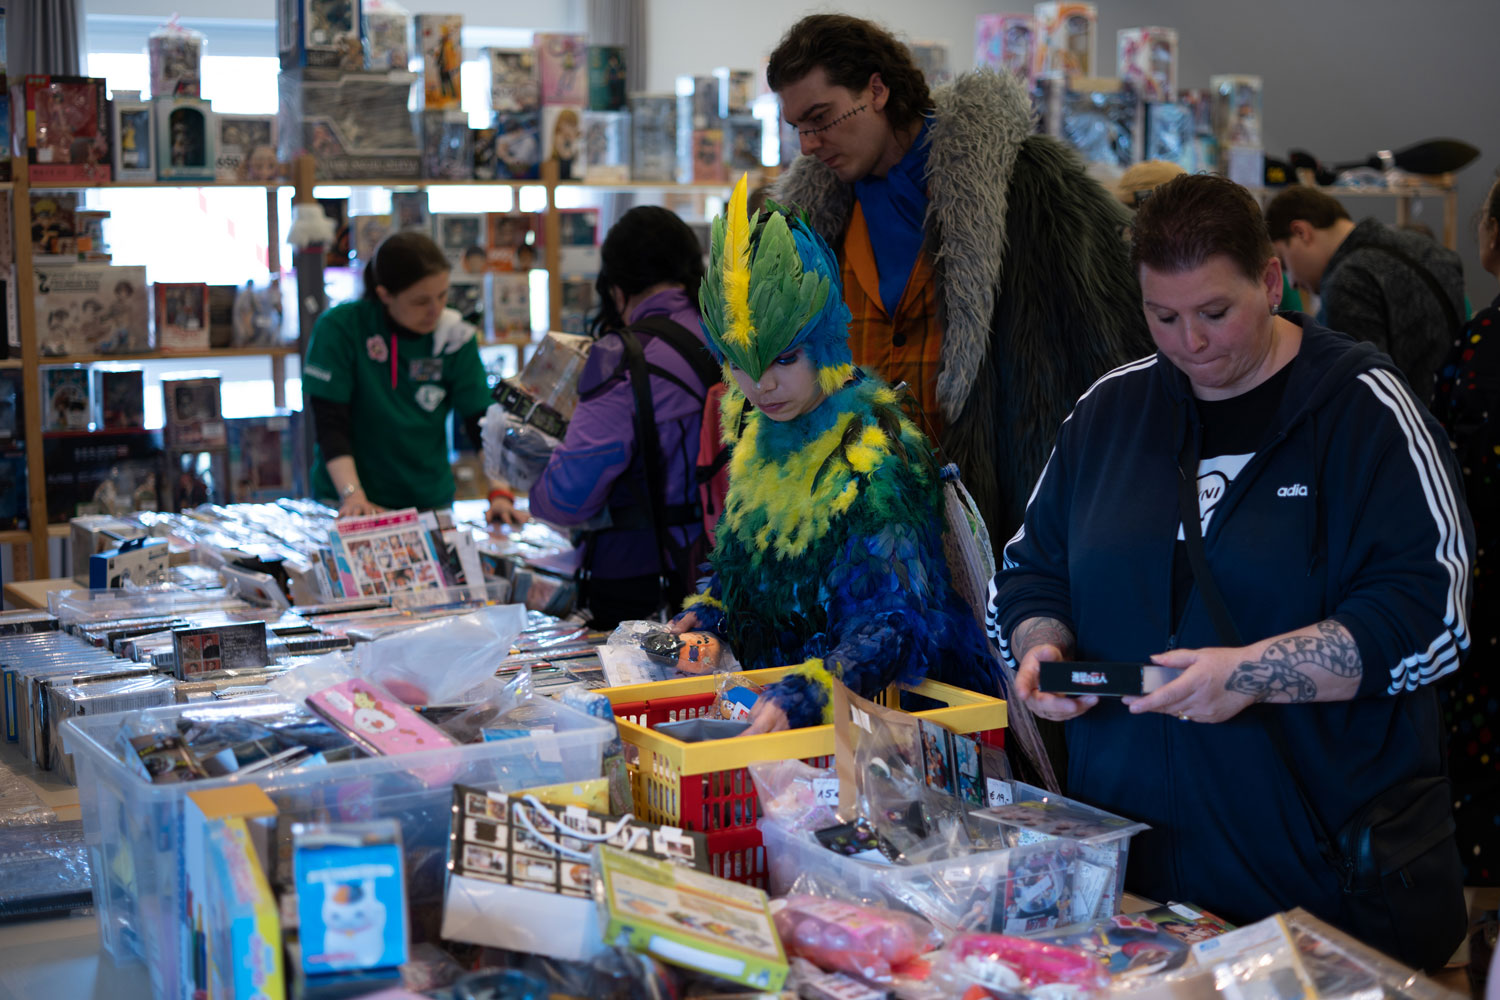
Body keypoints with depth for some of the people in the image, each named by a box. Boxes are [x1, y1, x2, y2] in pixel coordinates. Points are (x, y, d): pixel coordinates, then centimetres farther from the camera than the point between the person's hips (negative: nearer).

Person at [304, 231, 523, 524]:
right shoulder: (339, 329, -7)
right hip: (346, 503, -3)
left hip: (430, 501, 3)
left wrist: (500, 493, -15)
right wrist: (352, 495, -21)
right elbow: (330, 423, -9)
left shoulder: (454, 337, 0)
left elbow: (483, 422, -1)